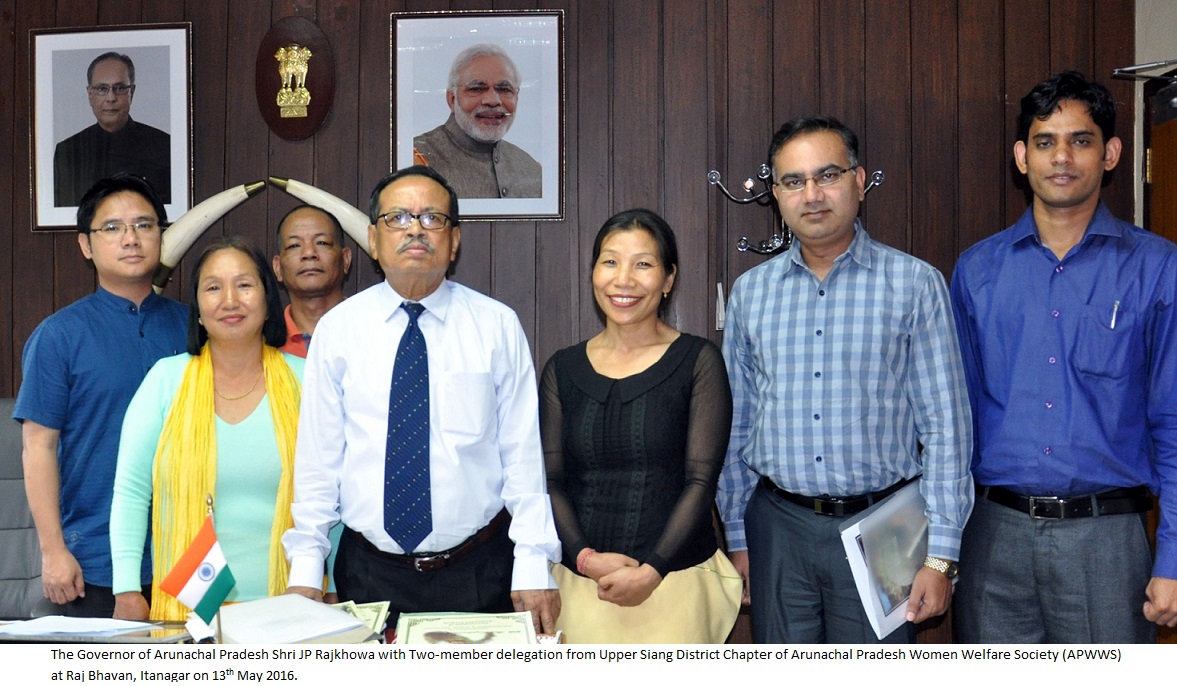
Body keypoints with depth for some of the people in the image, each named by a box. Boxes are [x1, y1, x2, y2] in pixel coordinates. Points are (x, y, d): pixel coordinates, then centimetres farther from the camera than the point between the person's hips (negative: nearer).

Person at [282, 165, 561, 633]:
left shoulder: (497, 326, -1)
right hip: (369, 573, 1)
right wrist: (305, 569, 0)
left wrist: (534, 567, -7)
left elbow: (523, 454, -3)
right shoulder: (337, 329, 1)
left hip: (478, 574, 0)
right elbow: (319, 457, 3)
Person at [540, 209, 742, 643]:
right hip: (581, 585, 2)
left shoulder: (697, 361, 0)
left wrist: (651, 568, -14)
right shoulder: (563, 370, 8)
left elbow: (701, 480, -5)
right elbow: (550, 481, 5)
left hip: (674, 581, -2)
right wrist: (586, 557, -10)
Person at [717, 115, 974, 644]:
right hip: (778, 526, 3)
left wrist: (939, 556, -7)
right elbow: (737, 425, 11)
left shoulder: (914, 284, -2)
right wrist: (737, 539, 10)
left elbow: (946, 426, -4)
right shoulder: (750, 292, 7)